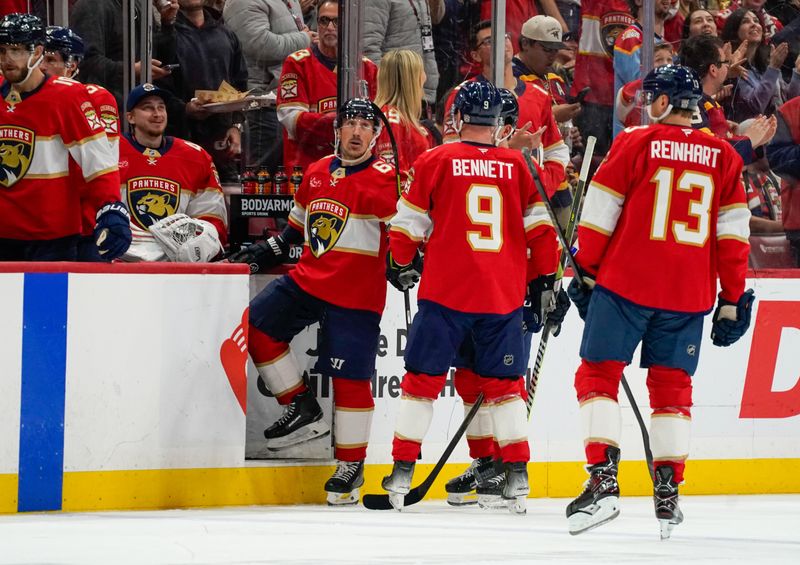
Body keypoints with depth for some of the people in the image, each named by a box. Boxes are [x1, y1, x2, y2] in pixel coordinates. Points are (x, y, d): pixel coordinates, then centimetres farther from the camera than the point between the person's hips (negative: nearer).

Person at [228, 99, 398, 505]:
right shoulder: (316, 173, 11)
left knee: (349, 378, -6)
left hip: (355, 296, -6)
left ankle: (351, 465, 8)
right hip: (307, 278, 6)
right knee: (257, 326, -7)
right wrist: (265, 252, 21)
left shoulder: (383, 178, -9)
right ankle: (302, 410, 5)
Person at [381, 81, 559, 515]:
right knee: (503, 383, 11)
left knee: (422, 379, 7)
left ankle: (402, 474, 5)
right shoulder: (517, 166, 3)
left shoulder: (435, 161, -2)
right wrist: (544, 279, 17)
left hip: (446, 291, -2)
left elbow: (408, 225, 2)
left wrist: (403, 265, 21)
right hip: (504, 296, 2)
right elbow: (540, 230, 4)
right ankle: (517, 478, 5)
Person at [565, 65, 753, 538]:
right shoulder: (723, 157, 6)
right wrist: (732, 300, 12)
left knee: (599, 373, 2)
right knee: (672, 387, 12)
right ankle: (668, 495, 7)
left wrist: (585, 272, 9)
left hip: (626, 284, -3)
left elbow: (599, 215, -2)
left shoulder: (635, 144, -3)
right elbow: (734, 234, 6)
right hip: (688, 294, 3)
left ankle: (603, 482, -12)